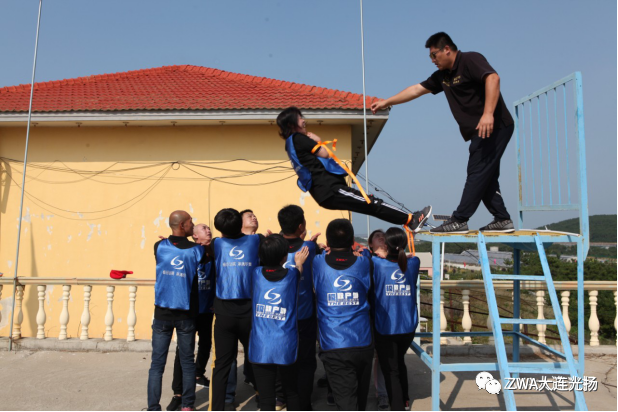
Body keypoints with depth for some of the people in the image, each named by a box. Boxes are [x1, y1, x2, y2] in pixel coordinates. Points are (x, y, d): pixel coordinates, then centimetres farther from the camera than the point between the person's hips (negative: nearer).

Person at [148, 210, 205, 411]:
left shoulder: (160, 246, -1)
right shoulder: (196, 250, -7)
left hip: (162, 313, 1)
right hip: (185, 314, -1)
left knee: (157, 363, 6)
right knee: (187, 362, 12)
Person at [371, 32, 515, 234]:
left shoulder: (470, 60, -9)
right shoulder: (443, 76, 16)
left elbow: (493, 78, -25)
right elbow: (417, 89, 20)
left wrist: (488, 114, -36)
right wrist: (387, 102, 21)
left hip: (495, 126, -9)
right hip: (480, 131, 9)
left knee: (478, 173, -9)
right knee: (485, 176, 9)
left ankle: (459, 221, -9)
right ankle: (502, 219, 14)